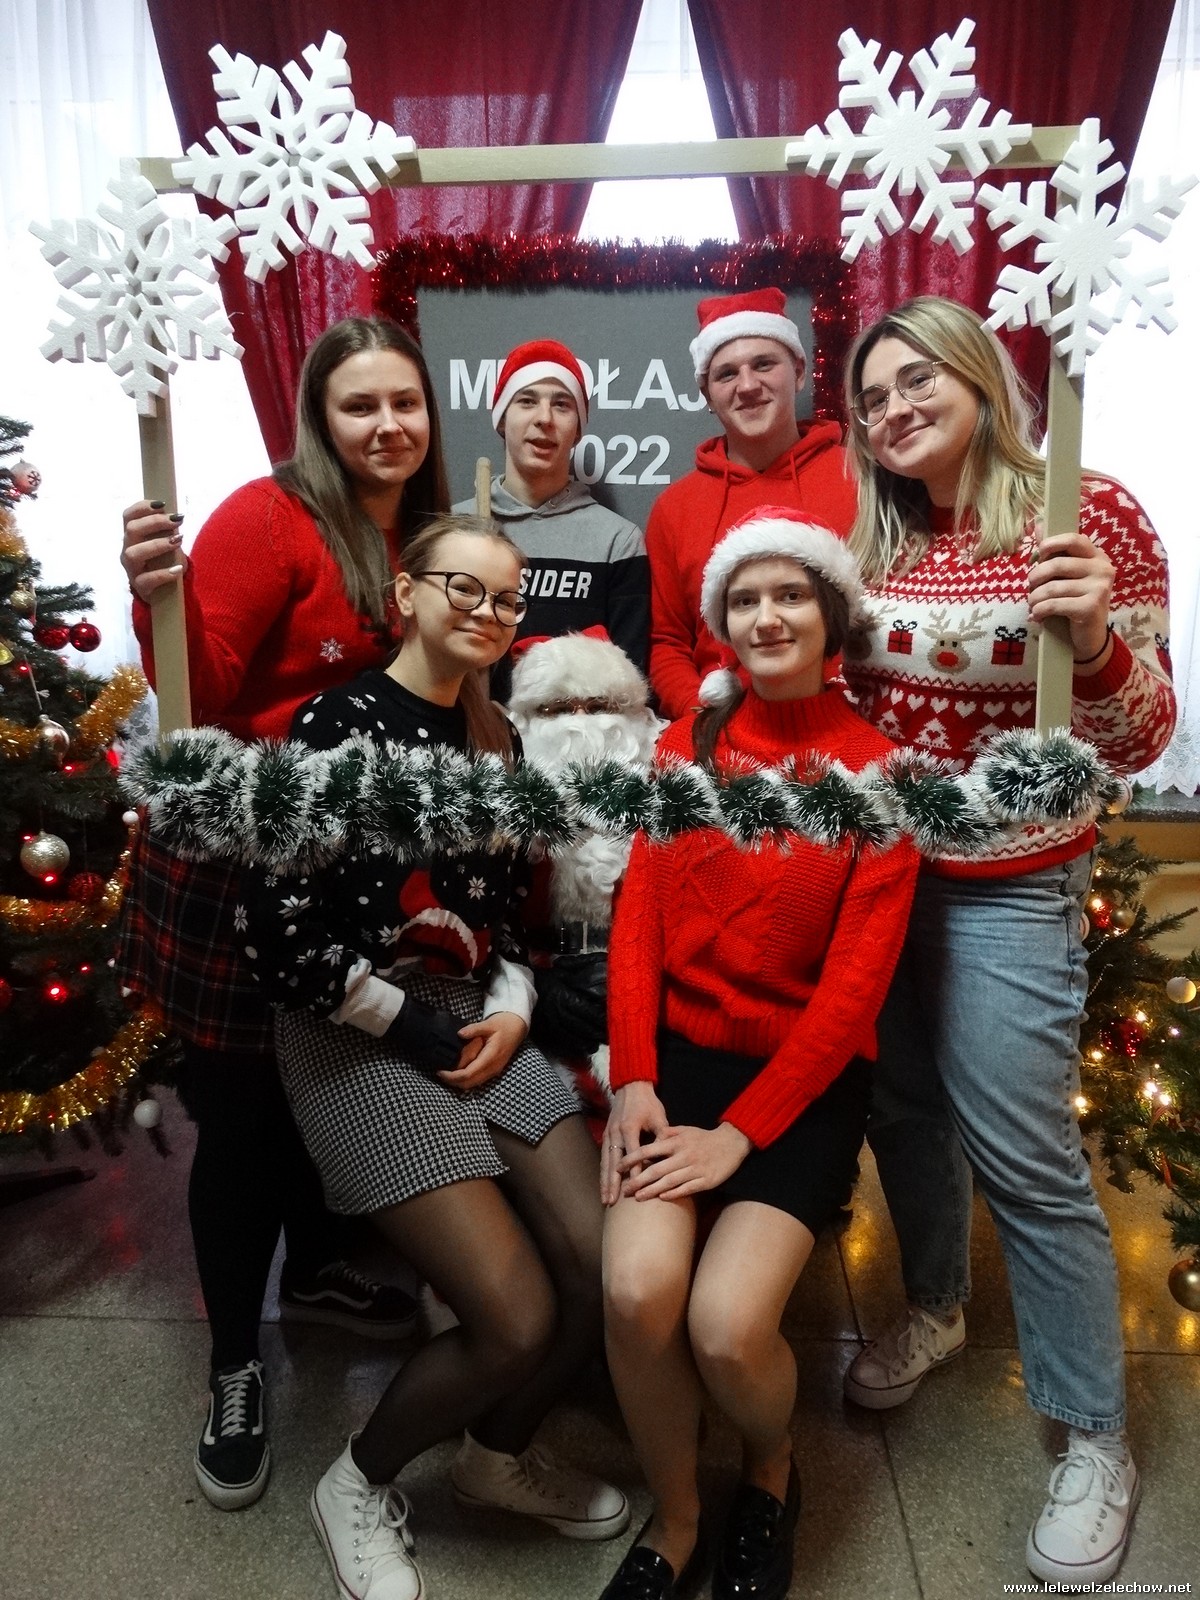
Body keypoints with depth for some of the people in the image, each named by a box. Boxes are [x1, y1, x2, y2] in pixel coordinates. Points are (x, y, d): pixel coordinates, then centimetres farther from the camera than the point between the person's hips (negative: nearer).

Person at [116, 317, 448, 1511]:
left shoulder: (419, 532, 6)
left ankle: (313, 1268, 47)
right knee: (243, 1105, 6)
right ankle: (235, 1368, 28)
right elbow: (196, 695, -22)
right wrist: (157, 601, -38)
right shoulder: (268, 518, -16)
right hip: (238, 857, -6)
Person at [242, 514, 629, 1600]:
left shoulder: (495, 736, 11)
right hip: (359, 1037, -6)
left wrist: (510, 1012, -1)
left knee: (610, 1272, -3)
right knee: (519, 1318, -10)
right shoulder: (337, 726, -10)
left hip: (484, 1021, 7)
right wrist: (410, 1028, -12)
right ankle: (360, 1485, 21)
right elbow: (284, 941, -15)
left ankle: (501, 1454, 29)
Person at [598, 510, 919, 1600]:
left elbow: (853, 988, -8)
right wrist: (633, 1079, -11)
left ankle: (771, 1471, 19)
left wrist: (739, 1134, -13)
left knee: (728, 1323, -20)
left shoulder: (877, 772, -4)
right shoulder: (688, 742, 6)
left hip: (803, 1075, -2)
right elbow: (638, 914, 1)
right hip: (678, 1047, 2)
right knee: (636, 1289, -21)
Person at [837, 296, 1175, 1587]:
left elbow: (1134, 742, -11)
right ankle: (933, 1307, 46)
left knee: (1025, 1161, 1)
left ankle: (1096, 1442, 23)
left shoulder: (1089, 515, -11)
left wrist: (1093, 636, -29)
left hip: (1007, 891, -5)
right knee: (901, 1107, 18)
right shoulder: (875, 539, 3)